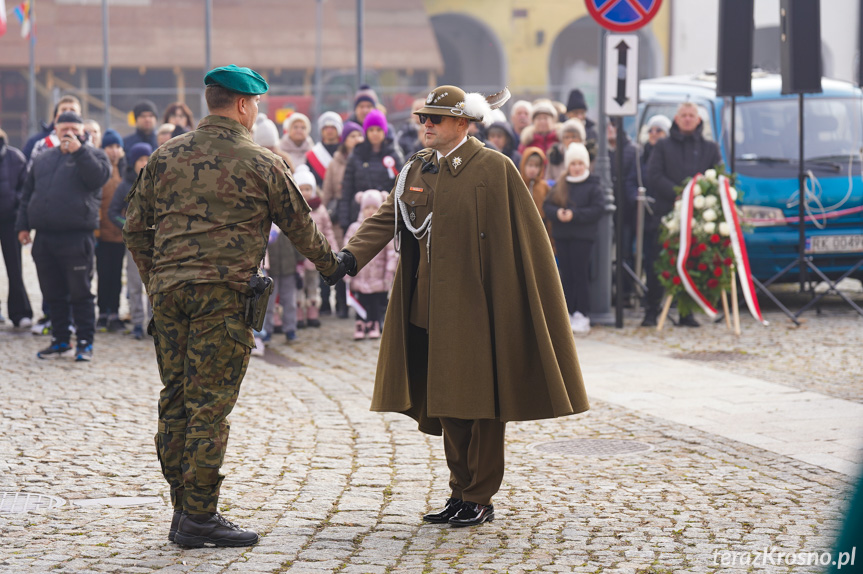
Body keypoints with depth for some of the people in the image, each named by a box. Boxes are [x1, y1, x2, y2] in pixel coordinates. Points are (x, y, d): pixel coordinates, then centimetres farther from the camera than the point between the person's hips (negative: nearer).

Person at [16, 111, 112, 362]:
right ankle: (60, 341, 19)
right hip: (44, 238, 5)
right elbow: (28, 194, 22)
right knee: (53, 294, 10)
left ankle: (85, 343, 2)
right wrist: (23, 225, 16)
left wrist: (79, 150, -20)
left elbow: (98, 176, -18)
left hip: (77, 237, -5)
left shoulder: (92, 155, 4)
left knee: (80, 292, -4)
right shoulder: (43, 159, 18)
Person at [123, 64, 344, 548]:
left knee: (175, 400, 10)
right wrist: (331, 265, 26)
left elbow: (136, 227, 13)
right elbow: (299, 223, 9)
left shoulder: (167, 157, 11)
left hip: (168, 289, 5)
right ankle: (200, 516, -4)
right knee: (210, 404, -4)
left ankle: (184, 511, 15)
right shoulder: (261, 163, -2)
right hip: (223, 292, -5)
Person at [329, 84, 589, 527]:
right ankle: (461, 492, 21)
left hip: (476, 305, -6)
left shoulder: (494, 169, -7)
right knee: (445, 402, 11)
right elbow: (387, 217, 3)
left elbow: (523, 239, -7)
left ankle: (480, 499, 8)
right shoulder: (417, 169, 11)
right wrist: (352, 255, -14)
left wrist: (515, 304, -9)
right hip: (430, 305, 6)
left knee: (479, 401, -1)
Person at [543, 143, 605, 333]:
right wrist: (557, 213, -15)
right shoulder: (560, 185, 12)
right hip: (561, 235, 5)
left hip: (583, 236, -5)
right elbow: (547, 205, 7)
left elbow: (598, 209, -11)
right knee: (566, 275, 8)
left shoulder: (593, 186, -2)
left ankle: (582, 315, -1)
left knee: (580, 274, -5)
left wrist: (575, 215, -19)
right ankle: (567, 313, 13)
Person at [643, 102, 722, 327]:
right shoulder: (662, 146, 12)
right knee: (656, 266, -3)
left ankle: (687, 313, 8)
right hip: (664, 215, -1)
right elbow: (654, 176, 1)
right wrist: (677, 194, -13)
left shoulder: (710, 148, 16)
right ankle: (651, 312, 3)